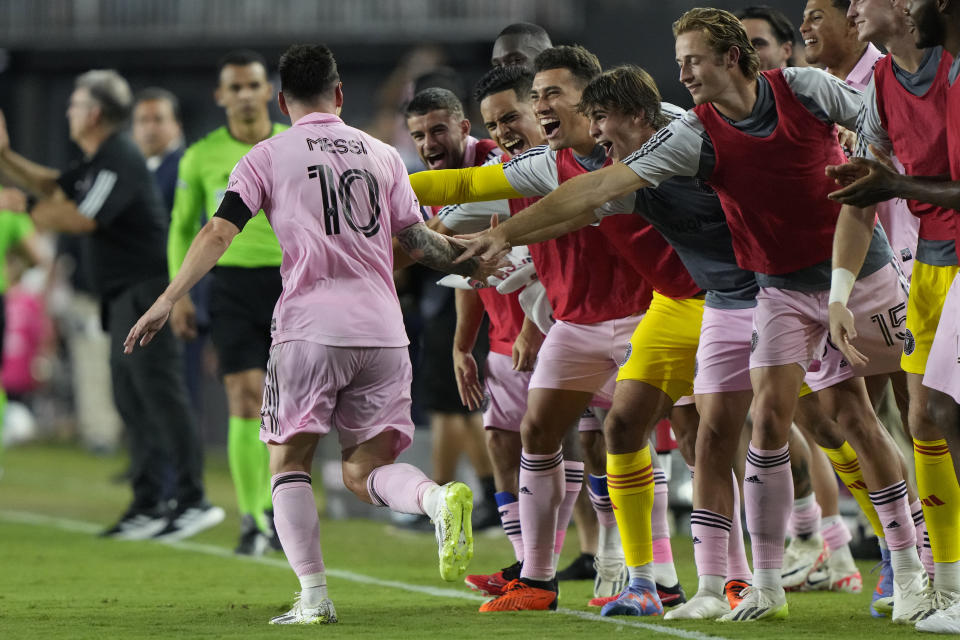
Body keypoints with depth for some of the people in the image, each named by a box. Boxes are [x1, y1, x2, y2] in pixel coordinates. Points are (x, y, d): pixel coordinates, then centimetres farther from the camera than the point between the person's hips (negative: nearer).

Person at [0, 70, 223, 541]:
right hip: (125, 295, 11)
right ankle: (148, 505, 14)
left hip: (145, 288, -11)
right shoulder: (99, 162, 17)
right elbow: (52, 187, 27)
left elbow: (82, 219, -22)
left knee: (159, 392, -13)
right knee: (131, 398, 11)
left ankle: (193, 500, -14)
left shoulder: (119, 162, -15)